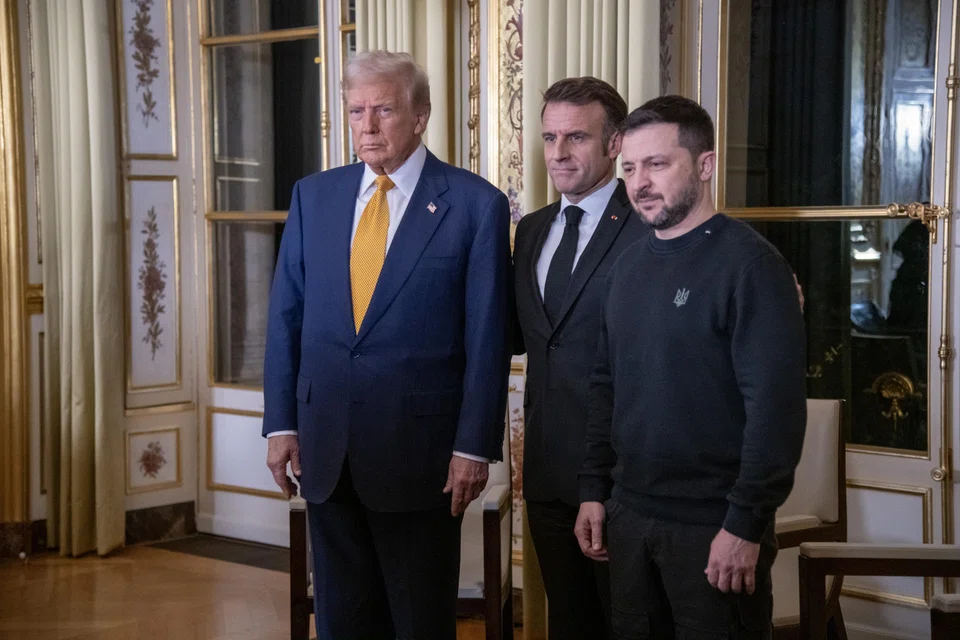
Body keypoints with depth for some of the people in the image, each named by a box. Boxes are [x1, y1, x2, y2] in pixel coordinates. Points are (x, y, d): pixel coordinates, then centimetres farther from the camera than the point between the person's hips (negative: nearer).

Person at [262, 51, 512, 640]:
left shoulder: (475, 204, -7)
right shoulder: (314, 196, 6)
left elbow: (487, 338, -7)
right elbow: (286, 316, 8)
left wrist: (474, 446, -10)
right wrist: (281, 422, 3)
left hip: (418, 450, -4)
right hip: (326, 447, 4)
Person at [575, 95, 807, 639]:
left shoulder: (749, 263, -12)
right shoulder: (631, 263, 9)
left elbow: (776, 405, -17)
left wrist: (746, 524, -18)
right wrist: (594, 490, 10)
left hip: (714, 526, -6)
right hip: (629, 514, 6)